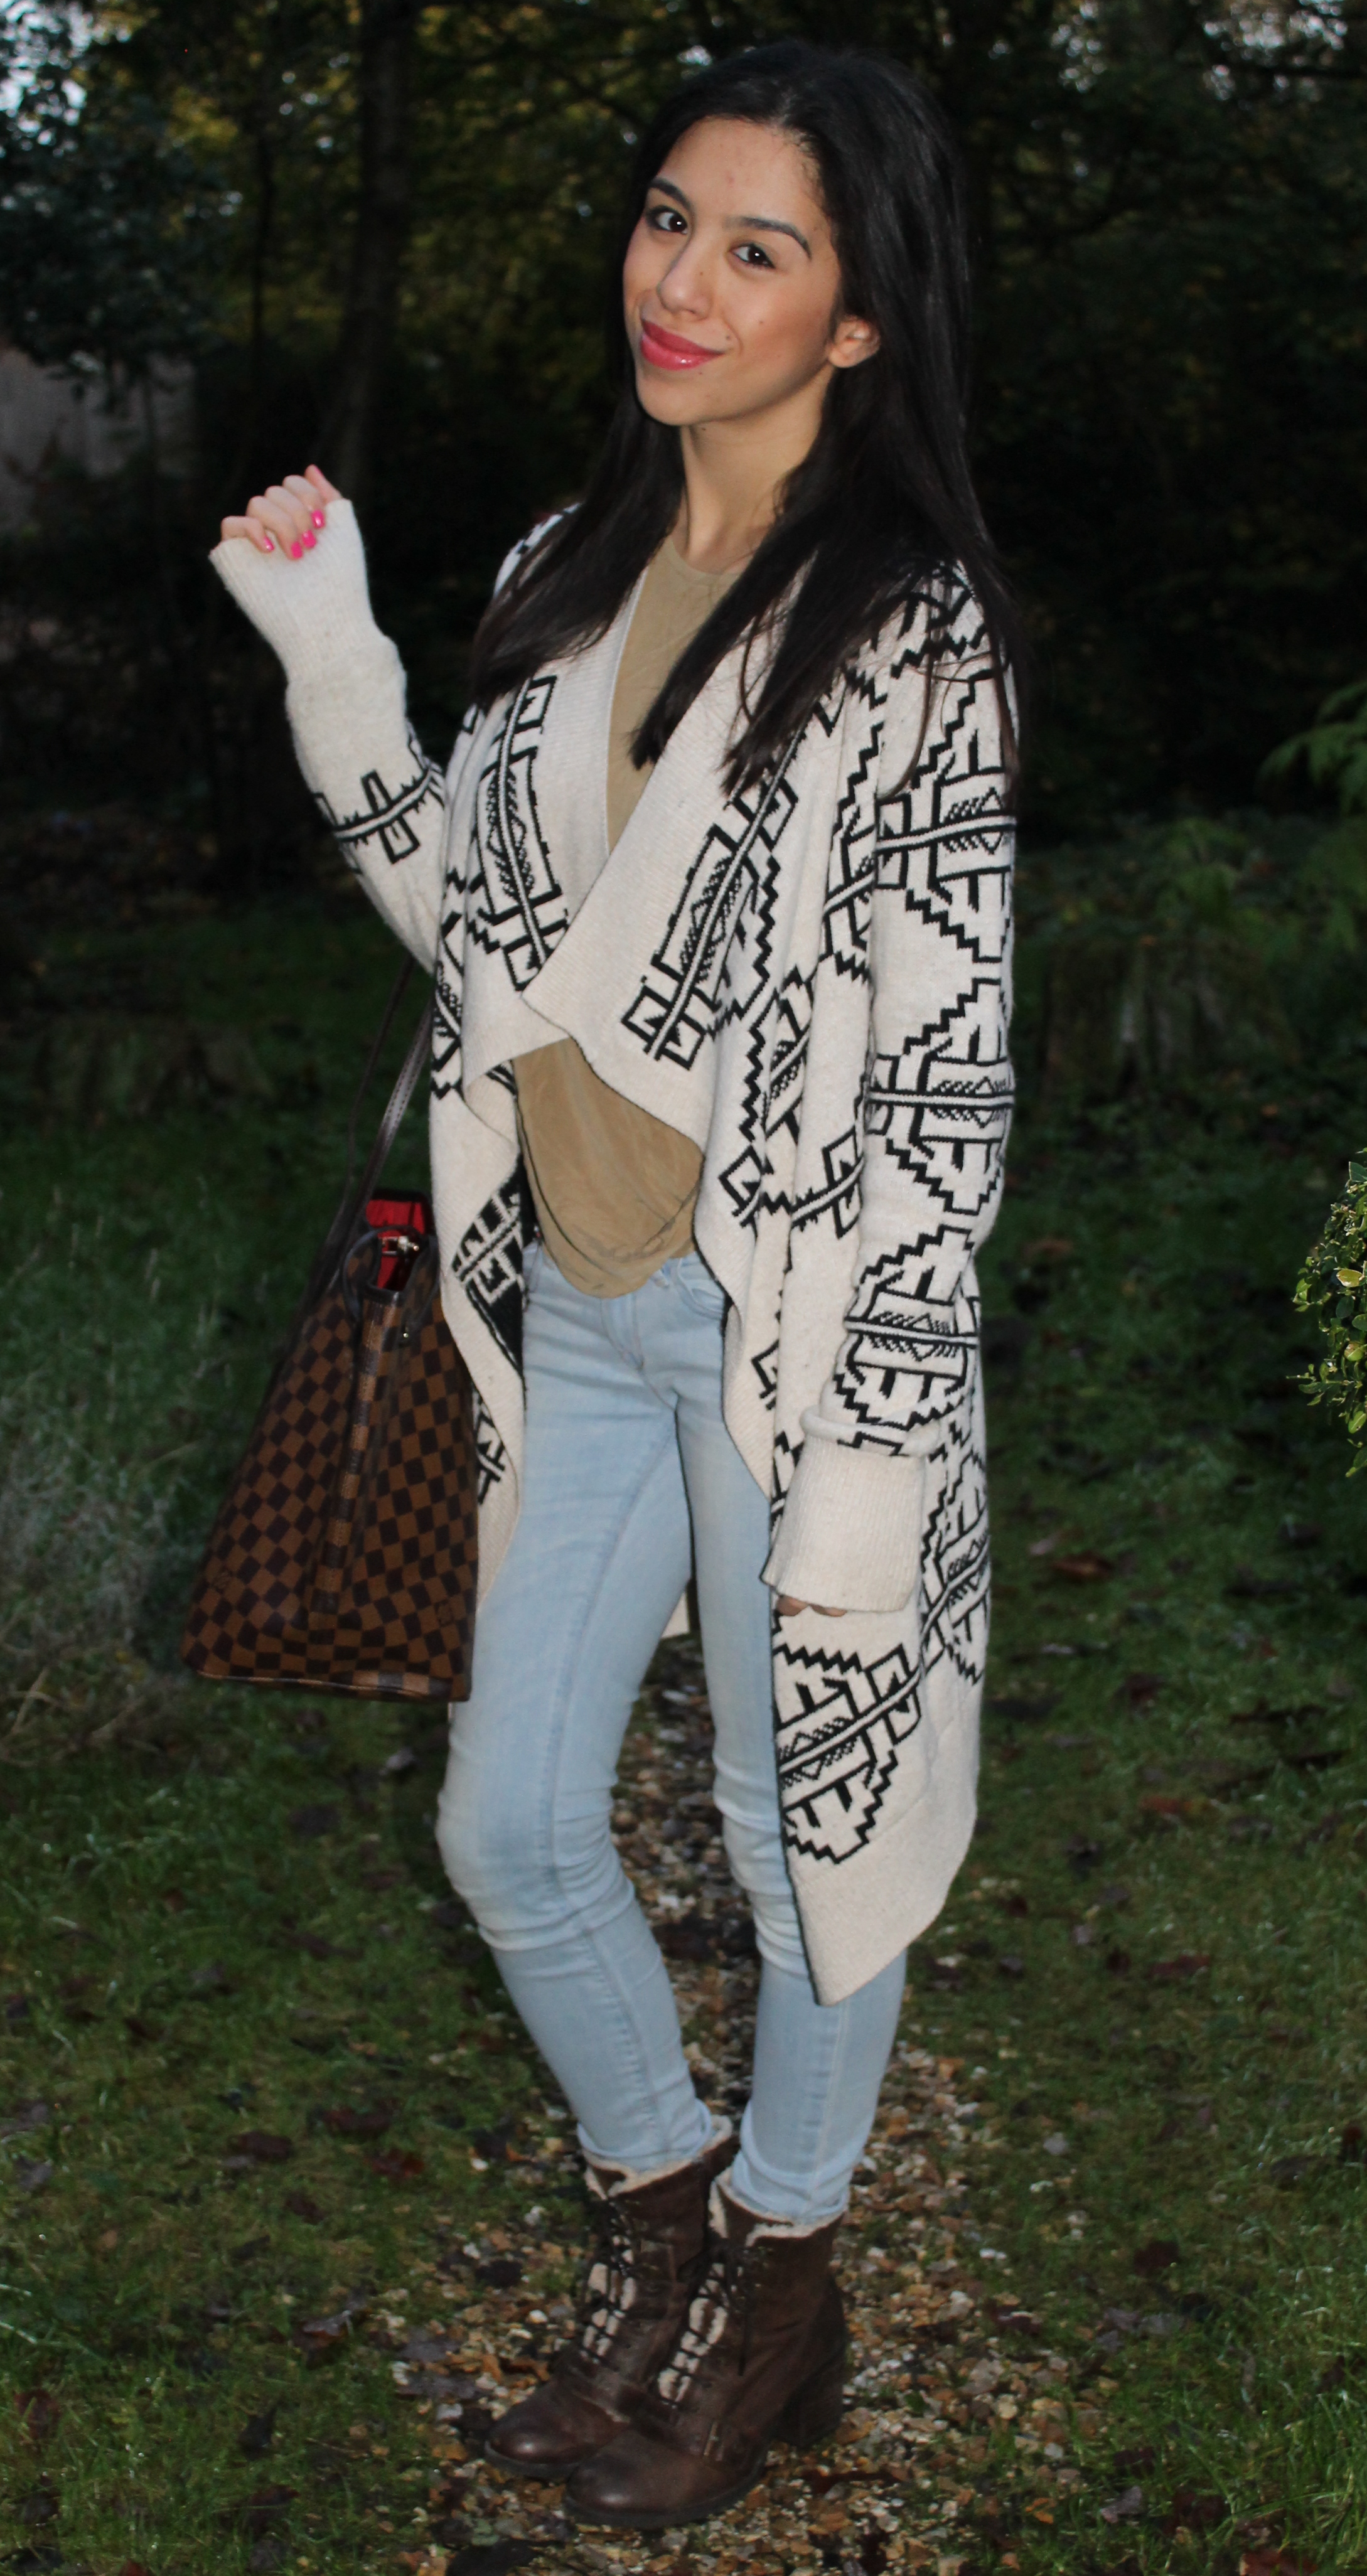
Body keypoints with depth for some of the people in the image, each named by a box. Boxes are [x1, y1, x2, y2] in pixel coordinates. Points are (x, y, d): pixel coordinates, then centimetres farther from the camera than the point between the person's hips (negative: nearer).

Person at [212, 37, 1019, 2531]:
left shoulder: (910, 629, -13)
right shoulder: (570, 569, 8)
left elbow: (938, 1072, -14)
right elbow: (475, 925, 12)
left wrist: (867, 1440, -17)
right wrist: (327, 654, 3)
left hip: (787, 1326, -6)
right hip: (575, 1310, 7)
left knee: (803, 1831, 12)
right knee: (510, 1830, 14)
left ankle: (780, 2295, 36)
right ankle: (662, 2213, 40)